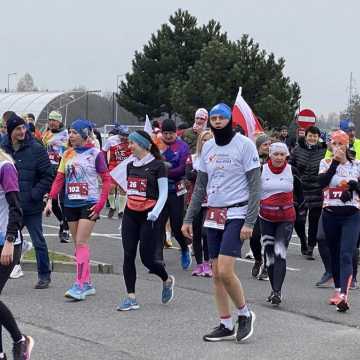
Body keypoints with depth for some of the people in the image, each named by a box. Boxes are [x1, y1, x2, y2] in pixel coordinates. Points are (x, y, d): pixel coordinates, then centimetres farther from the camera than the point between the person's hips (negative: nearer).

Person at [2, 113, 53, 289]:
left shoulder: (36, 149, -6)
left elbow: (48, 176, -5)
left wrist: (35, 194, -13)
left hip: (32, 208, -3)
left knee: (38, 242, 4)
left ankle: (44, 276, 15)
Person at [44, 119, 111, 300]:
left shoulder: (95, 154, -5)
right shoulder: (67, 154, 10)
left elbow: (107, 180, -5)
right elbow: (59, 178, 8)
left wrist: (100, 204, -12)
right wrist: (51, 200, -4)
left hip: (88, 203, -6)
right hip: (71, 203, 6)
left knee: (81, 243, -13)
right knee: (79, 244, 9)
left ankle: (80, 286, -16)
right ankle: (88, 284, 17)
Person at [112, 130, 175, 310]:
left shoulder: (157, 165, -7)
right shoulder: (130, 165, 11)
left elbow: (163, 194, -8)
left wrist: (156, 212, -19)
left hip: (148, 216, -6)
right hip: (130, 215, 6)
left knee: (147, 258, -4)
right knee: (128, 256, -3)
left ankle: (167, 280, 26)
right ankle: (131, 298, 0)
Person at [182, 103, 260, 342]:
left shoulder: (244, 145, -7)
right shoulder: (208, 147, 12)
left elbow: (255, 186, -10)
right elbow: (200, 186, 17)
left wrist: (250, 222, -16)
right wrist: (189, 219, 13)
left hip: (236, 214, -7)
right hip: (213, 215, 7)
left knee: (225, 271, -15)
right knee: (216, 274, 6)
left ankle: (245, 314, 7)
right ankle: (226, 326, 14)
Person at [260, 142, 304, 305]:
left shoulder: (292, 171, -1)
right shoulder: (261, 170, -1)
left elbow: (299, 192, 12)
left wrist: (302, 207, 9)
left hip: (286, 218, -2)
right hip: (266, 218, 2)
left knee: (280, 253, -13)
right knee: (269, 253, 6)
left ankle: (277, 292, -18)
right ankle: (274, 289, 19)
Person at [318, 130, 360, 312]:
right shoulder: (326, 163, 6)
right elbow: (322, 182, -13)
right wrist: (335, 162, -15)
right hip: (330, 214, 2)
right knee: (334, 254, 12)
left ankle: (343, 295, -26)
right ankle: (338, 290, 26)